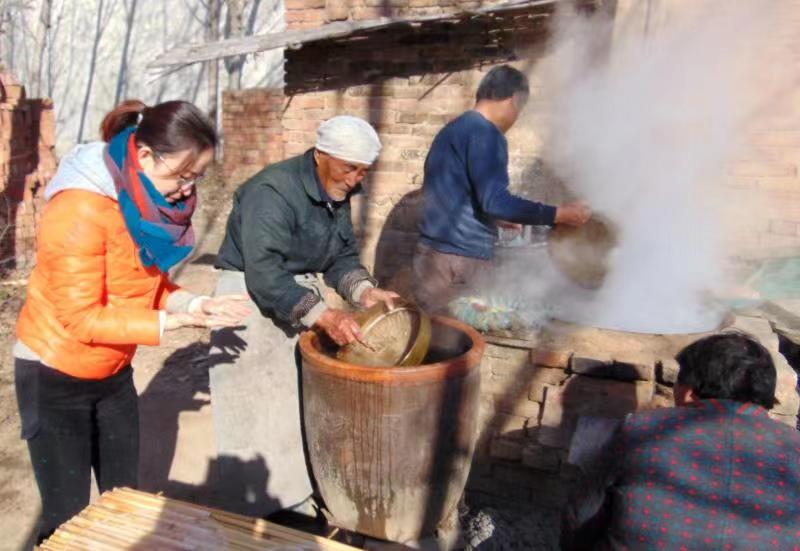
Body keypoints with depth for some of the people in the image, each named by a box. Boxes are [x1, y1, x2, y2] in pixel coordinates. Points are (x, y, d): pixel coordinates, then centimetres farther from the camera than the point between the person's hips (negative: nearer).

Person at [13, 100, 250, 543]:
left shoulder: (147, 199, -4)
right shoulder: (79, 209, -27)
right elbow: (82, 318, -25)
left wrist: (194, 303, -13)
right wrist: (174, 322, -29)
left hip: (114, 372, 7)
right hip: (55, 376, -7)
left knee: (124, 500, 14)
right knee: (67, 514, 3)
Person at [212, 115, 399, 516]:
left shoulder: (337, 194, 3)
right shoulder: (272, 191, -24)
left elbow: (342, 256, 7)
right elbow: (263, 274, -32)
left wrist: (365, 291, -12)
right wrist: (323, 316, -37)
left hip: (302, 294, 8)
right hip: (252, 299, -8)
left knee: (304, 408, 14)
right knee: (259, 420, -2)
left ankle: (298, 506, 29)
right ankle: (257, 518, 14)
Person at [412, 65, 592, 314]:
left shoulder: (451, 130, 17)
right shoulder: (486, 134, -11)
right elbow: (494, 200, -21)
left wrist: (495, 218, 33)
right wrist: (559, 214, -16)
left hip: (432, 253, 9)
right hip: (461, 260, -9)